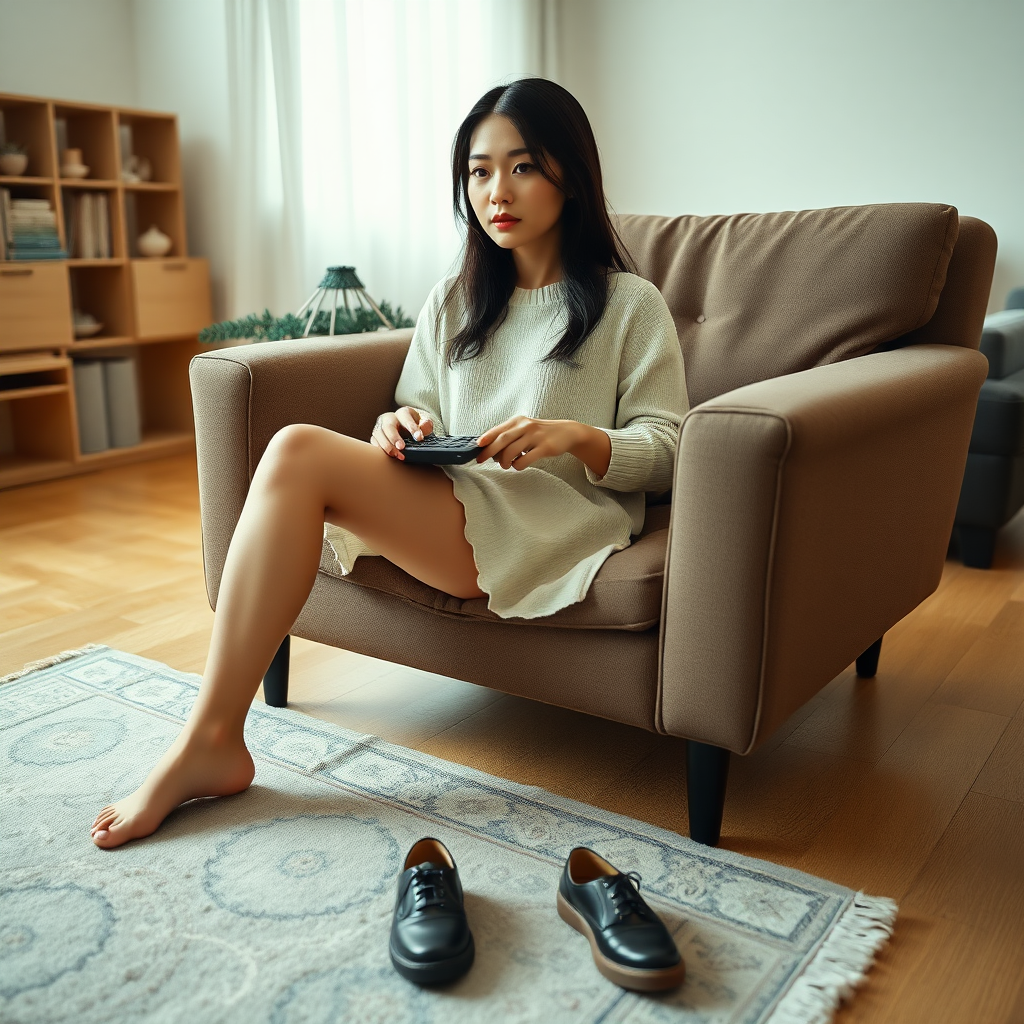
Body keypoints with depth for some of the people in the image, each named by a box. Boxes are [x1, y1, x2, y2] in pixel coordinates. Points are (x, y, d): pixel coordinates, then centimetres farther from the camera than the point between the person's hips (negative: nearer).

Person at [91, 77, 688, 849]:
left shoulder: (631, 305, 7)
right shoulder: (453, 301, 23)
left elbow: (665, 450, 3)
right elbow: (416, 413, 22)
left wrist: (574, 435, -17)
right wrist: (399, 431, -4)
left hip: (555, 525, -5)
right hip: (448, 508, 6)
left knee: (300, 453, -26)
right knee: (296, 451, -27)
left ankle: (212, 740, -21)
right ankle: (212, 741, -24)